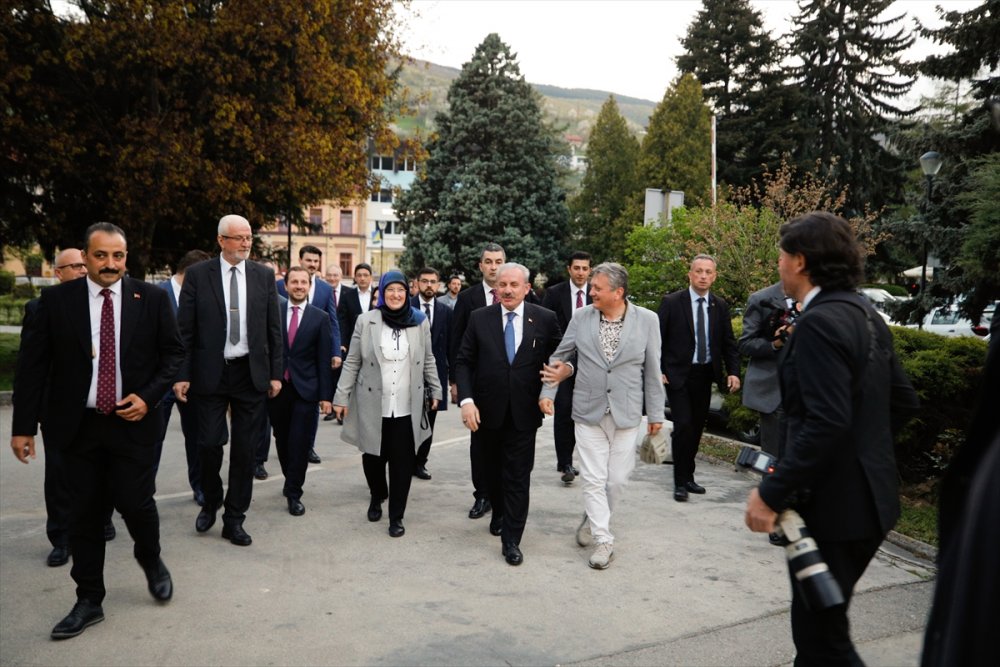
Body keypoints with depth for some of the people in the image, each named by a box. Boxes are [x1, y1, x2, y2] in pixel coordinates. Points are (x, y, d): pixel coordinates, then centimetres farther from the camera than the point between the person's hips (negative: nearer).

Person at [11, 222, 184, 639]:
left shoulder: (151, 298, -1)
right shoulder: (56, 300, -1)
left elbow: (173, 352, 4)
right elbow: (32, 366, 0)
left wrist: (148, 396, -10)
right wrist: (23, 425, -3)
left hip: (132, 421, -1)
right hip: (77, 425, 1)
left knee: (136, 503, -1)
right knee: (84, 513, 8)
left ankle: (151, 560, 32)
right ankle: (89, 601, 23)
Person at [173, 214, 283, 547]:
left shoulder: (264, 276, 5)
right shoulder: (197, 275, -1)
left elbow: (274, 329, 6)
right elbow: (185, 329, -1)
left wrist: (276, 373, 3)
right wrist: (181, 375, -6)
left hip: (252, 374, 2)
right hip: (211, 373, -2)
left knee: (245, 449, 6)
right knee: (209, 444, 0)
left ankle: (234, 520, 19)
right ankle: (211, 503, 28)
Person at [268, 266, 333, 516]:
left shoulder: (320, 317, 1)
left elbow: (323, 360, -1)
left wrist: (326, 395, -4)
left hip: (305, 389, -2)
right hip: (276, 386, 2)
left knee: (300, 443, -3)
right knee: (282, 441, 12)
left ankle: (294, 493, 9)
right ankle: (291, 480, 33)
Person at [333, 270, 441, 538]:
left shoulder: (420, 322, 1)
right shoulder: (366, 321, -3)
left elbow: (428, 360, 11)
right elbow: (352, 362, 0)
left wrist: (436, 390, 13)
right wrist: (342, 396, -2)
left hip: (407, 408, 1)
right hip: (372, 406, 0)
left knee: (402, 463, 1)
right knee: (373, 458, 11)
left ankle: (396, 516, 16)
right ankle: (377, 497, 40)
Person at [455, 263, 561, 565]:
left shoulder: (545, 319, -4)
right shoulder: (479, 318, -2)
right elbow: (464, 362, -2)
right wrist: (466, 400, -12)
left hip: (523, 413, -2)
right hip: (487, 411, 2)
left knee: (518, 476, 0)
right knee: (493, 470, 20)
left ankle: (511, 540, 10)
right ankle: (498, 514, 44)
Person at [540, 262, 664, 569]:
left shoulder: (647, 320, -5)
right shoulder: (581, 317, -1)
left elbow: (652, 371, -1)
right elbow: (560, 358, 9)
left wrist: (656, 413, 1)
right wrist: (548, 392, 3)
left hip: (626, 415, 0)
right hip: (588, 413, 1)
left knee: (617, 480, 8)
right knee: (594, 480, 1)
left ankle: (593, 520, 34)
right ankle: (603, 540, 14)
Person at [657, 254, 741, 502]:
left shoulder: (720, 306, 6)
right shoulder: (672, 302, -6)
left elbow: (728, 343, 9)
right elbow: (656, 339, -5)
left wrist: (733, 372, -3)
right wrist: (657, 371, -11)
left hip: (705, 375, 5)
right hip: (678, 375, -4)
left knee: (697, 428, 11)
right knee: (683, 426, -10)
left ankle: (688, 477, 25)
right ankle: (680, 483, 3)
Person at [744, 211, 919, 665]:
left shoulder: (819, 322, -19)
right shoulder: (866, 316, 10)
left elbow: (826, 424, -27)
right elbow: (903, 402, 16)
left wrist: (772, 493, -22)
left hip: (833, 506, -10)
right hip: (867, 496, 10)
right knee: (819, 623, 22)